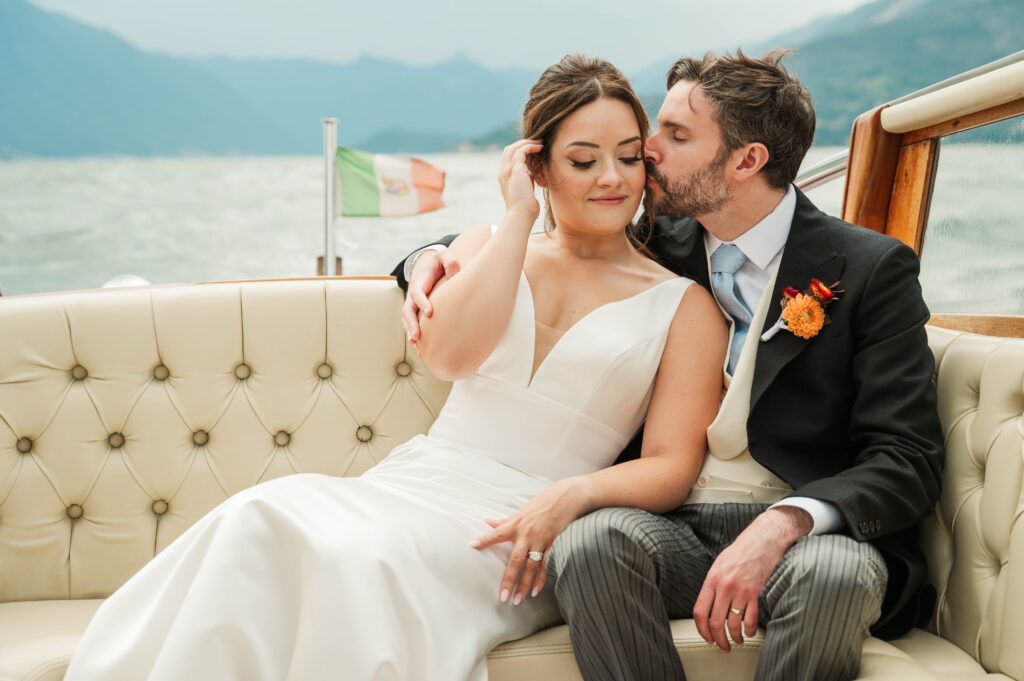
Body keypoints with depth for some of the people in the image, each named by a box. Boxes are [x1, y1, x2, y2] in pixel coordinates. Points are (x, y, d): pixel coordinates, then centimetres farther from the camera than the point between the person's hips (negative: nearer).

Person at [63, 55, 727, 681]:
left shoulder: (685, 305, 9)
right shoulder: (486, 247, 18)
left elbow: (673, 466, 1)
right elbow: (450, 353, -2)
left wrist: (576, 493, -19)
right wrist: (518, 217, 0)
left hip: (519, 526, -3)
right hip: (414, 480, 3)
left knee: (368, 558, -35)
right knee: (262, 517, -30)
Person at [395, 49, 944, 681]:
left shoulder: (872, 268, -2)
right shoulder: (661, 248, 10)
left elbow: (909, 460, -9)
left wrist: (783, 524, -27)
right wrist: (436, 258, 0)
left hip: (806, 531, -2)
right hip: (672, 527, 3)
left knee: (835, 572, -37)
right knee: (589, 541, -31)